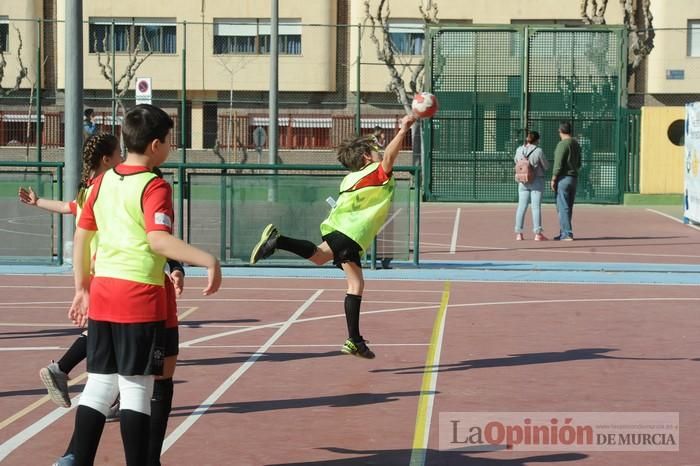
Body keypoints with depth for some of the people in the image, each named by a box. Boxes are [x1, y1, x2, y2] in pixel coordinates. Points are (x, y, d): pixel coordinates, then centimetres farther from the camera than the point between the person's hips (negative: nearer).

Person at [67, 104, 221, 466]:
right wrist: (208, 260, -30)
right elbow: (158, 239, -25)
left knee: (99, 385, 13)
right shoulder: (154, 186, -11)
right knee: (136, 388, -1)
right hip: (140, 298, -6)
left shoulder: (102, 181, 10)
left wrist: (82, 288, 22)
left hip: (101, 292, 7)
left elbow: (81, 236, 14)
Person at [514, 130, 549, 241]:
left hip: (523, 182, 4)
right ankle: (538, 233, -1)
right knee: (536, 207, -1)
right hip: (537, 181, -4)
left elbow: (516, 161, 17)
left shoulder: (519, 150, -1)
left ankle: (518, 233, 8)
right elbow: (546, 166, -4)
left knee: (521, 206, 7)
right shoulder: (538, 151, -13)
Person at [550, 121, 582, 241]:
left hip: (563, 178, -9)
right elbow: (578, 164, 20)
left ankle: (567, 234, -10)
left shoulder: (562, 144, -14)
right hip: (573, 178, 9)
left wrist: (553, 179, -13)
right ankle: (564, 233, 19)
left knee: (563, 207, -7)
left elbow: (558, 164, -18)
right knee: (568, 208, 13)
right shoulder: (576, 144, 13)